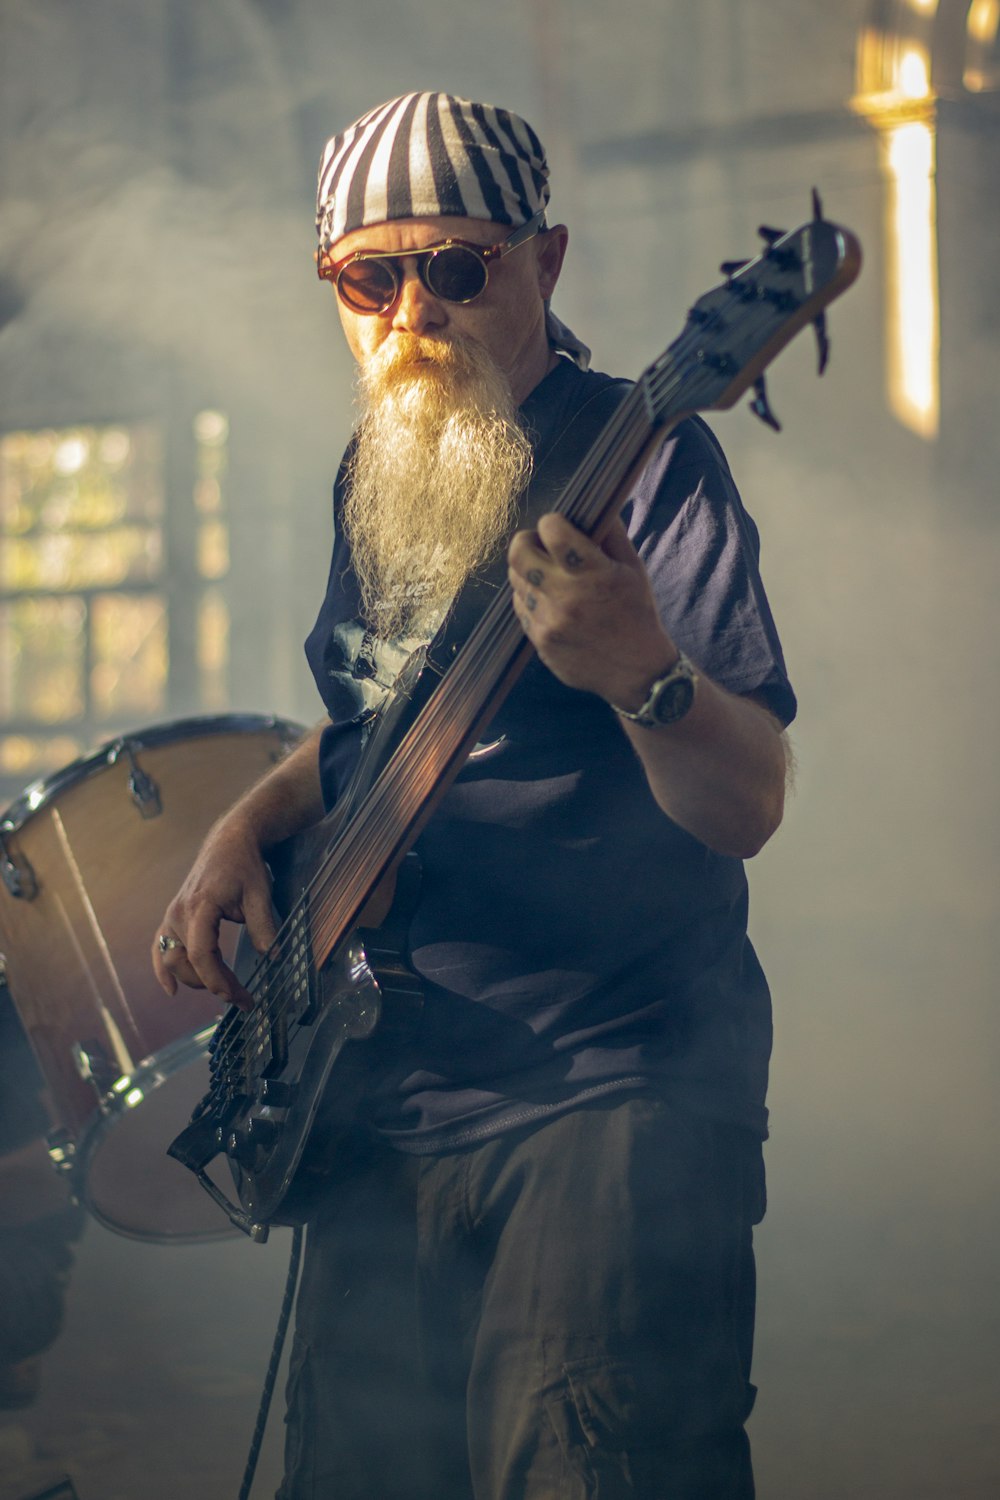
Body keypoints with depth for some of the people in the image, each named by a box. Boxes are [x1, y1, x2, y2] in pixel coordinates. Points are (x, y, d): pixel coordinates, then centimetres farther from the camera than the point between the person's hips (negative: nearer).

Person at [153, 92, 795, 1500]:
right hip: (386, 1106, 7)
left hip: (612, 1096, -7)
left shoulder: (641, 458, -10)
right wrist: (254, 821, 8)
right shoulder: (373, 479, 12)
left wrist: (643, 676, -37)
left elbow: (749, 806, -17)